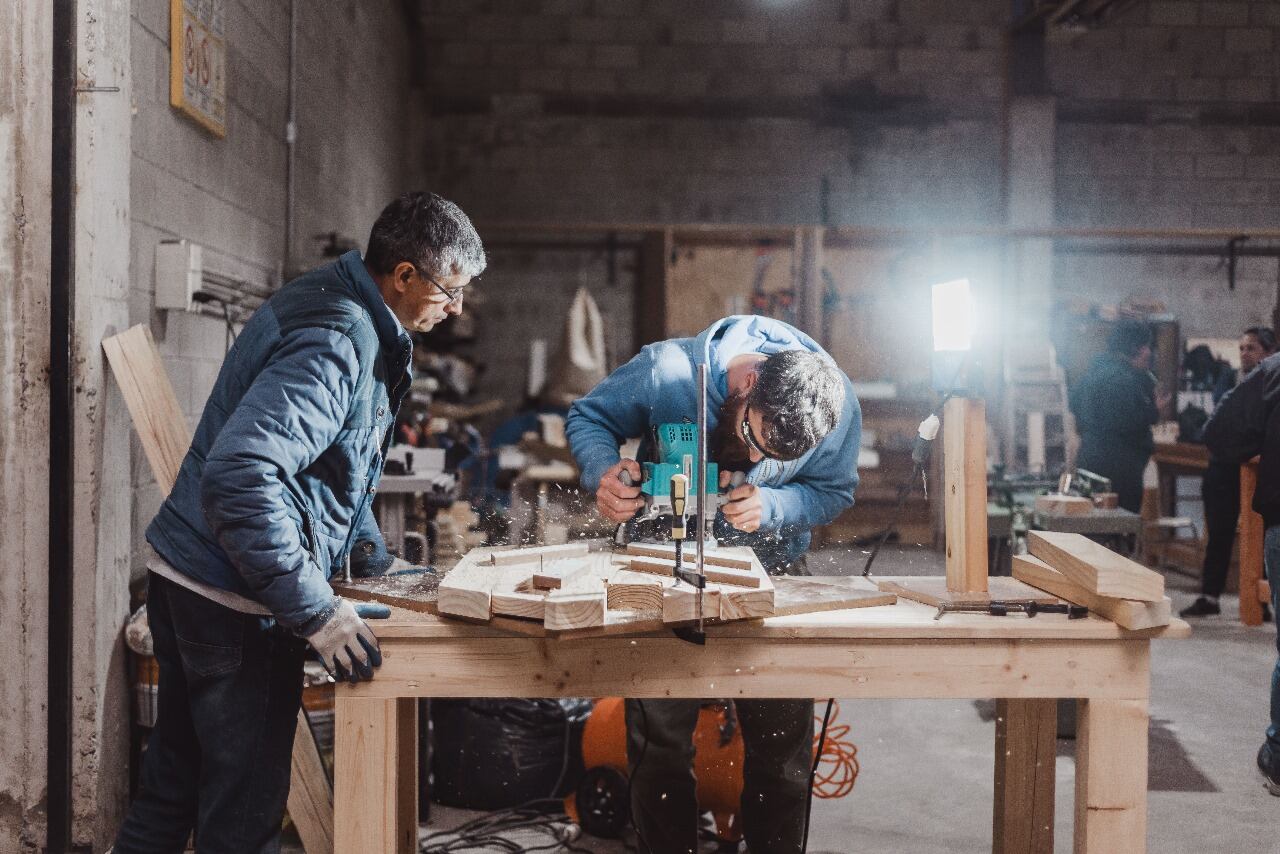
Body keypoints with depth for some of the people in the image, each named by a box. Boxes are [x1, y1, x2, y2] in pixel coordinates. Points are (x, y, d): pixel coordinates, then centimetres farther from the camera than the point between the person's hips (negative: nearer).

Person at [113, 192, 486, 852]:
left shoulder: (341, 308, 10)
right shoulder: (336, 342, -24)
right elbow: (238, 476, -34)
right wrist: (316, 612, -31)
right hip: (234, 605, -10)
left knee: (172, 790, 22)